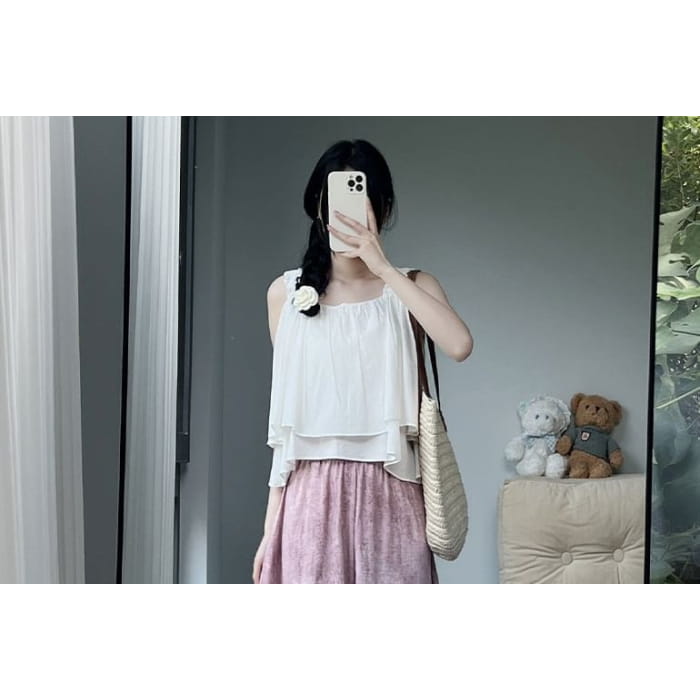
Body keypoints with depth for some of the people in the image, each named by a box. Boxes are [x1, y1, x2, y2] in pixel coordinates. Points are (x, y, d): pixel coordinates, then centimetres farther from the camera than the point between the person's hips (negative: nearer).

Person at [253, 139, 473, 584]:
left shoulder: (411, 287, 5)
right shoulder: (287, 292, 7)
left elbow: (459, 346, -17)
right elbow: (285, 410, 9)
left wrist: (384, 268, -16)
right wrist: (271, 520, 6)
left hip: (388, 494, 0)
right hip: (313, 491, 1)